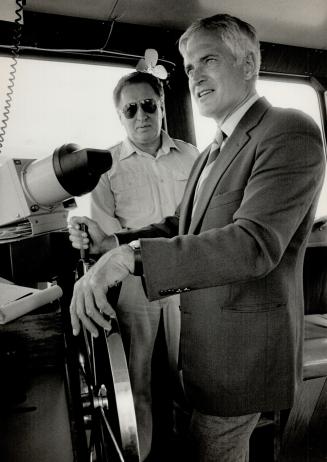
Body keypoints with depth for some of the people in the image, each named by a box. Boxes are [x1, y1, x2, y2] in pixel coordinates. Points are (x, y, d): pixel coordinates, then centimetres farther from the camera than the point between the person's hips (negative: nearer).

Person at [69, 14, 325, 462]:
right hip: (205, 335, 8)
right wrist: (110, 242, -3)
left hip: (243, 347, -8)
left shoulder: (291, 132, -17)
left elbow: (255, 243, -29)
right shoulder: (212, 152, 12)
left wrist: (131, 256, -34)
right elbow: (181, 226, 13)